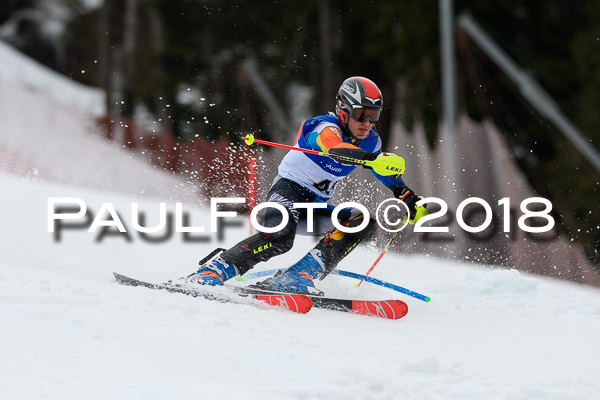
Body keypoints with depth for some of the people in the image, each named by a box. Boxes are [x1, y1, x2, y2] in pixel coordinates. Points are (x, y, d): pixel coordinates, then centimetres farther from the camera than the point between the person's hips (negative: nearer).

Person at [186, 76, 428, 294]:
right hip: (288, 189, -8)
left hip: (317, 204, 8)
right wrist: (372, 158, -62)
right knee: (280, 236, -36)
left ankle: (299, 277, -25)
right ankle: (212, 272, -26)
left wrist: (410, 199, 11)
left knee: (363, 222, -15)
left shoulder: (370, 141, 3)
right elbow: (335, 148, -45)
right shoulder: (325, 127, -20)